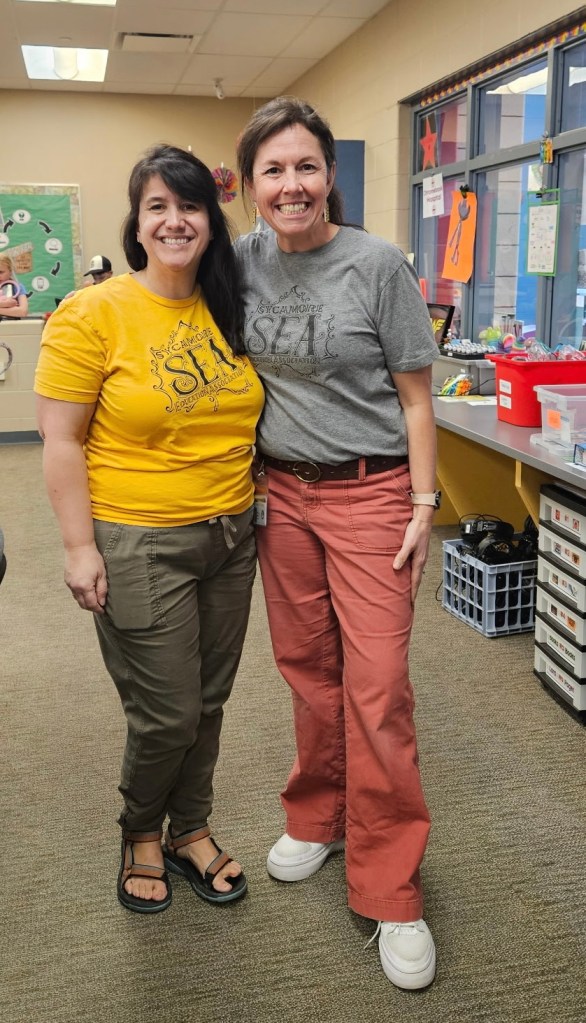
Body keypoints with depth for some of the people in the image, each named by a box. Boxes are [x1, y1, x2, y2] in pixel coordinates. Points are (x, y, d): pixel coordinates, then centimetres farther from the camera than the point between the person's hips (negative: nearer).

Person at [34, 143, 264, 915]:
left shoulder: (229, 312, 5)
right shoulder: (93, 315, -11)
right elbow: (61, 440, -11)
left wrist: (259, 511, 13)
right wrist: (80, 547, -13)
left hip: (231, 538, 5)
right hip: (139, 547, -5)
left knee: (208, 703, 16)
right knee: (167, 714, 3)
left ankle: (190, 830, 39)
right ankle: (141, 833, 33)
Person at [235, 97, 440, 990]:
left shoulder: (378, 264, -9)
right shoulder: (243, 262, 4)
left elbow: (414, 397, -5)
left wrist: (423, 505, -7)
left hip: (369, 492, -4)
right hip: (281, 491, 4)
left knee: (377, 690, -4)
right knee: (307, 669, 13)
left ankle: (390, 893, 9)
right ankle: (319, 817, 36)